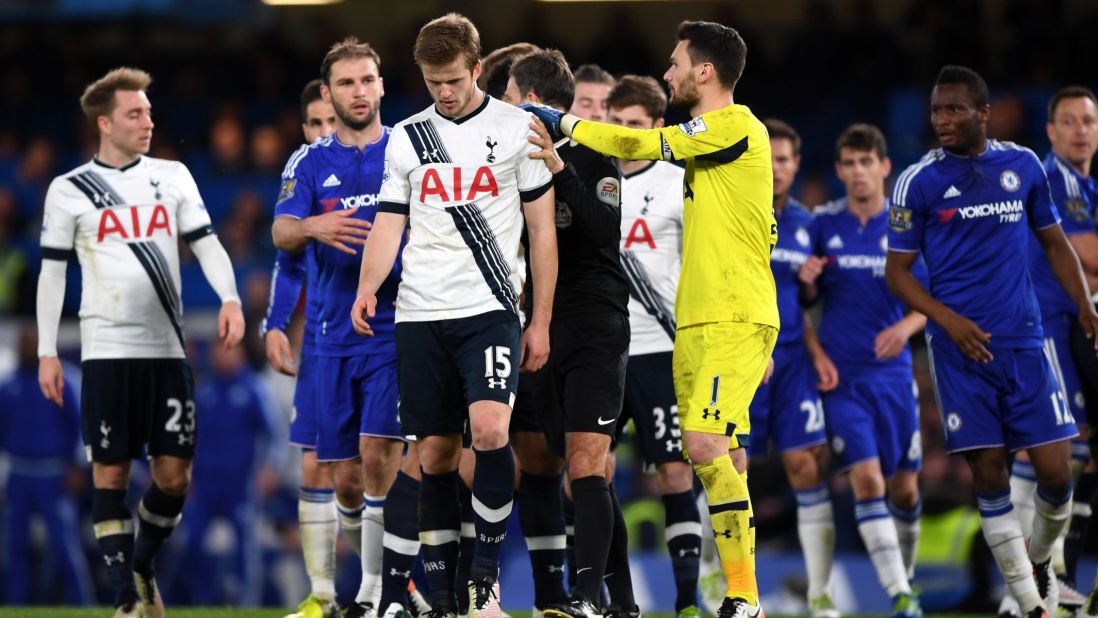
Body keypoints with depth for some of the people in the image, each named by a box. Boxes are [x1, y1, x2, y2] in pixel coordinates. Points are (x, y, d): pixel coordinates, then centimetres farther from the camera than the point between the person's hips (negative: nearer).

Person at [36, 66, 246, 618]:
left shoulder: (173, 177, 10)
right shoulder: (69, 190, 3)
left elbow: (205, 243, 8)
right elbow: (52, 271, 5)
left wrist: (229, 298, -10)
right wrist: (46, 352, 0)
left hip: (166, 347, 2)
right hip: (106, 350, -2)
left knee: (174, 473, 0)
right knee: (111, 473, -3)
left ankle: (142, 567, 24)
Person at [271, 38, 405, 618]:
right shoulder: (310, 162, 8)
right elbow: (281, 233, -4)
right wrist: (314, 227, -26)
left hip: (397, 329, -3)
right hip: (335, 337, 3)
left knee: (378, 453, -16)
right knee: (345, 480, 4)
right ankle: (374, 569, 25)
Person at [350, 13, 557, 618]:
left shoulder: (517, 129, 3)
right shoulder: (406, 137, 11)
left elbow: (542, 231, 4)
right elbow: (388, 226, 11)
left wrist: (541, 322, 0)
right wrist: (367, 290, -8)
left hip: (490, 309, -3)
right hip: (420, 315, 3)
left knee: (489, 428, -22)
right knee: (434, 453, 4)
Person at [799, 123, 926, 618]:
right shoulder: (823, 224, 3)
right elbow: (808, 299, 10)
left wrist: (906, 326, -20)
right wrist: (807, 282, -12)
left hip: (892, 372, 1)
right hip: (840, 374, -1)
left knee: (904, 488, 7)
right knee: (866, 478, -14)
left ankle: (907, 575, 32)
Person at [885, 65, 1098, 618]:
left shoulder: (1023, 165, 5)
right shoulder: (918, 181, -2)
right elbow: (897, 270, 1)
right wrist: (949, 320, -13)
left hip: (1023, 341, 2)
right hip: (961, 346, -2)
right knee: (989, 475, -3)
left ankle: (1040, 557, 27)